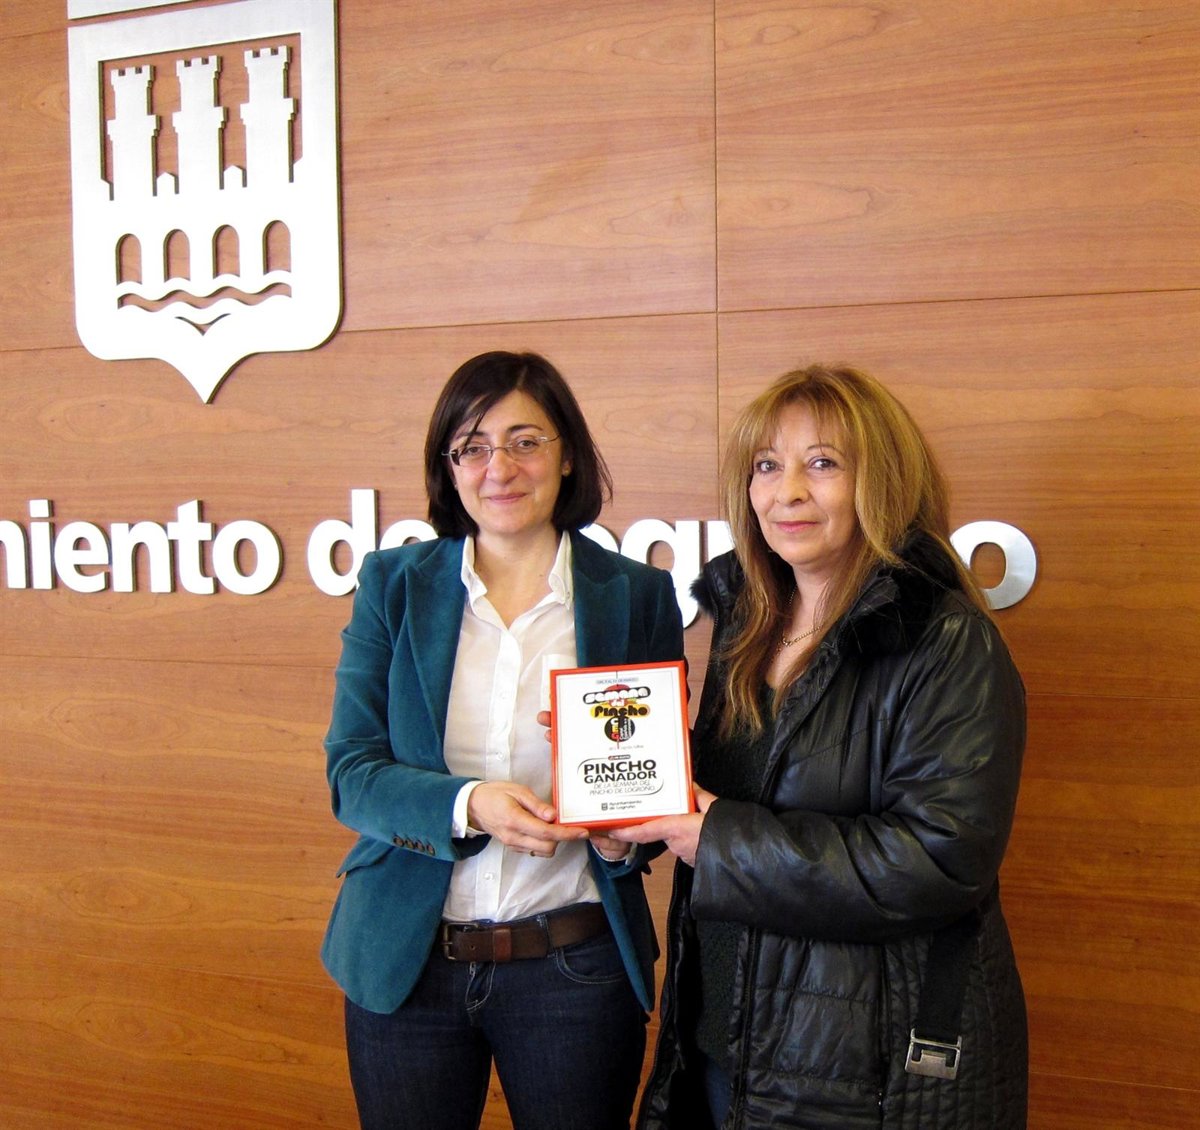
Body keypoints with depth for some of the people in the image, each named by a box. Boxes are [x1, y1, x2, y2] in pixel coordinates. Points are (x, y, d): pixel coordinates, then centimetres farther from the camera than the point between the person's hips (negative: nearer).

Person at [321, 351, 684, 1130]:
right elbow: (351, 773, -4)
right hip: (405, 961, 1)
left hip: (577, 968, 0)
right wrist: (468, 805, -23)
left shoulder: (638, 596, -1)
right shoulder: (394, 585, 0)